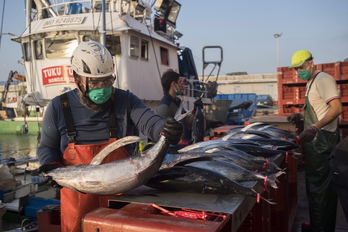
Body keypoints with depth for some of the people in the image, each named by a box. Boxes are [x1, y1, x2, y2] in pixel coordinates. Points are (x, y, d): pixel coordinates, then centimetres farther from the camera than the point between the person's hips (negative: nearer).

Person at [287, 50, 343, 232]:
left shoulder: (322, 79, -12)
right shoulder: (311, 82, 18)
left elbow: (337, 108, -23)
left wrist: (315, 127, -34)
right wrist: (301, 115, 14)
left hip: (323, 141, -10)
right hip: (315, 141, 10)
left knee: (319, 187, -7)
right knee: (315, 184, 16)